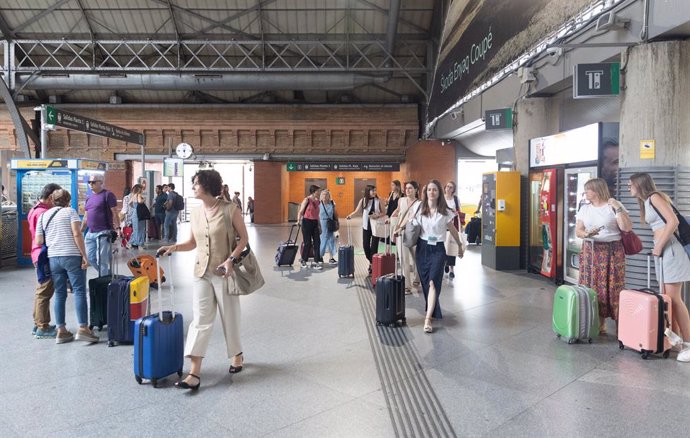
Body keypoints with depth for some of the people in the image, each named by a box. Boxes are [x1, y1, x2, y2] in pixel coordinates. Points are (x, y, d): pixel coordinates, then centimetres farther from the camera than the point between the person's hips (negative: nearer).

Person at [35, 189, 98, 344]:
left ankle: (61, 331, 10)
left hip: (53, 258, 5)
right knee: (79, 291, -3)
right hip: (72, 256, -5)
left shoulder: (43, 216, 16)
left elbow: (38, 241, 11)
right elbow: (77, 234, -10)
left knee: (59, 294, 9)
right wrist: (84, 256, -10)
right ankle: (83, 328, -9)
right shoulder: (70, 211, 1)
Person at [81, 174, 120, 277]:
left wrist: (117, 228, -17)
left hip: (104, 233, -8)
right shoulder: (89, 198, 18)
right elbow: (86, 217, 23)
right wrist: (81, 231, 21)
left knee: (102, 260, -7)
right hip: (90, 233, 8)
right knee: (90, 258, 8)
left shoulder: (107, 195, -4)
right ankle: (106, 275, 24)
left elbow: (114, 213, -9)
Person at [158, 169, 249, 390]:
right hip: (202, 272, 4)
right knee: (200, 320, 0)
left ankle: (237, 355, 34)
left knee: (230, 317, 11)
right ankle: (194, 373, -1)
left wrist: (231, 259, -19)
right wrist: (174, 247, -3)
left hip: (223, 272, -4)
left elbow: (244, 238, -7)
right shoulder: (196, 212, 4)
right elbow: (193, 242, 14)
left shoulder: (230, 209, -11)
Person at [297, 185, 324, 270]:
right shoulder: (306, 200, -8)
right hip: (307, 222, -6)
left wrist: (319, 224, 16)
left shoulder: (317, 201, 10)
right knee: (308, 243, 0)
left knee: (317, 242, -1)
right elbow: (301, 211, -6)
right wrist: (298, 220, -18)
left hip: (315, 223, 6)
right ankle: (303, 260, 21)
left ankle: (316, 262, 2)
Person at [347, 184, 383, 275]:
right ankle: (371, 261, 26)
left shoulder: (378, 201, -2)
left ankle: (372, 264, 9)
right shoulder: (363, 200, 0)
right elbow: (357, 211, -2)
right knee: (365, 245, 2)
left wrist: (377, 215, -19)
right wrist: (350, 215, -19)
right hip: (366, 226, 2)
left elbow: (383, 212, 0)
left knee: (374, 246, -2)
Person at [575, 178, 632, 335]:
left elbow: (627, 228, -10)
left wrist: (618, 208, -15)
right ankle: (598, 322, 9)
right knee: (591, 287, 0)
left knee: (612, 288, -6)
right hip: (590, 252, 4)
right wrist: (586, 234, -15)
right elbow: (577, 231, 6)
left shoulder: (614, 206, -1)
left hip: (612, 252, -4)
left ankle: (619, 324, 3)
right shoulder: (584, 208, 11)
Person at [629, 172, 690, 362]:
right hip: (662, 249, 9)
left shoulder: (655, 197, -9)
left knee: (673, 298, -10)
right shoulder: (647, 202, 18)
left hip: (669, 247, -9)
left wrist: (659, 246, -14)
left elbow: (673, 221, -18)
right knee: (667, 297, 9)